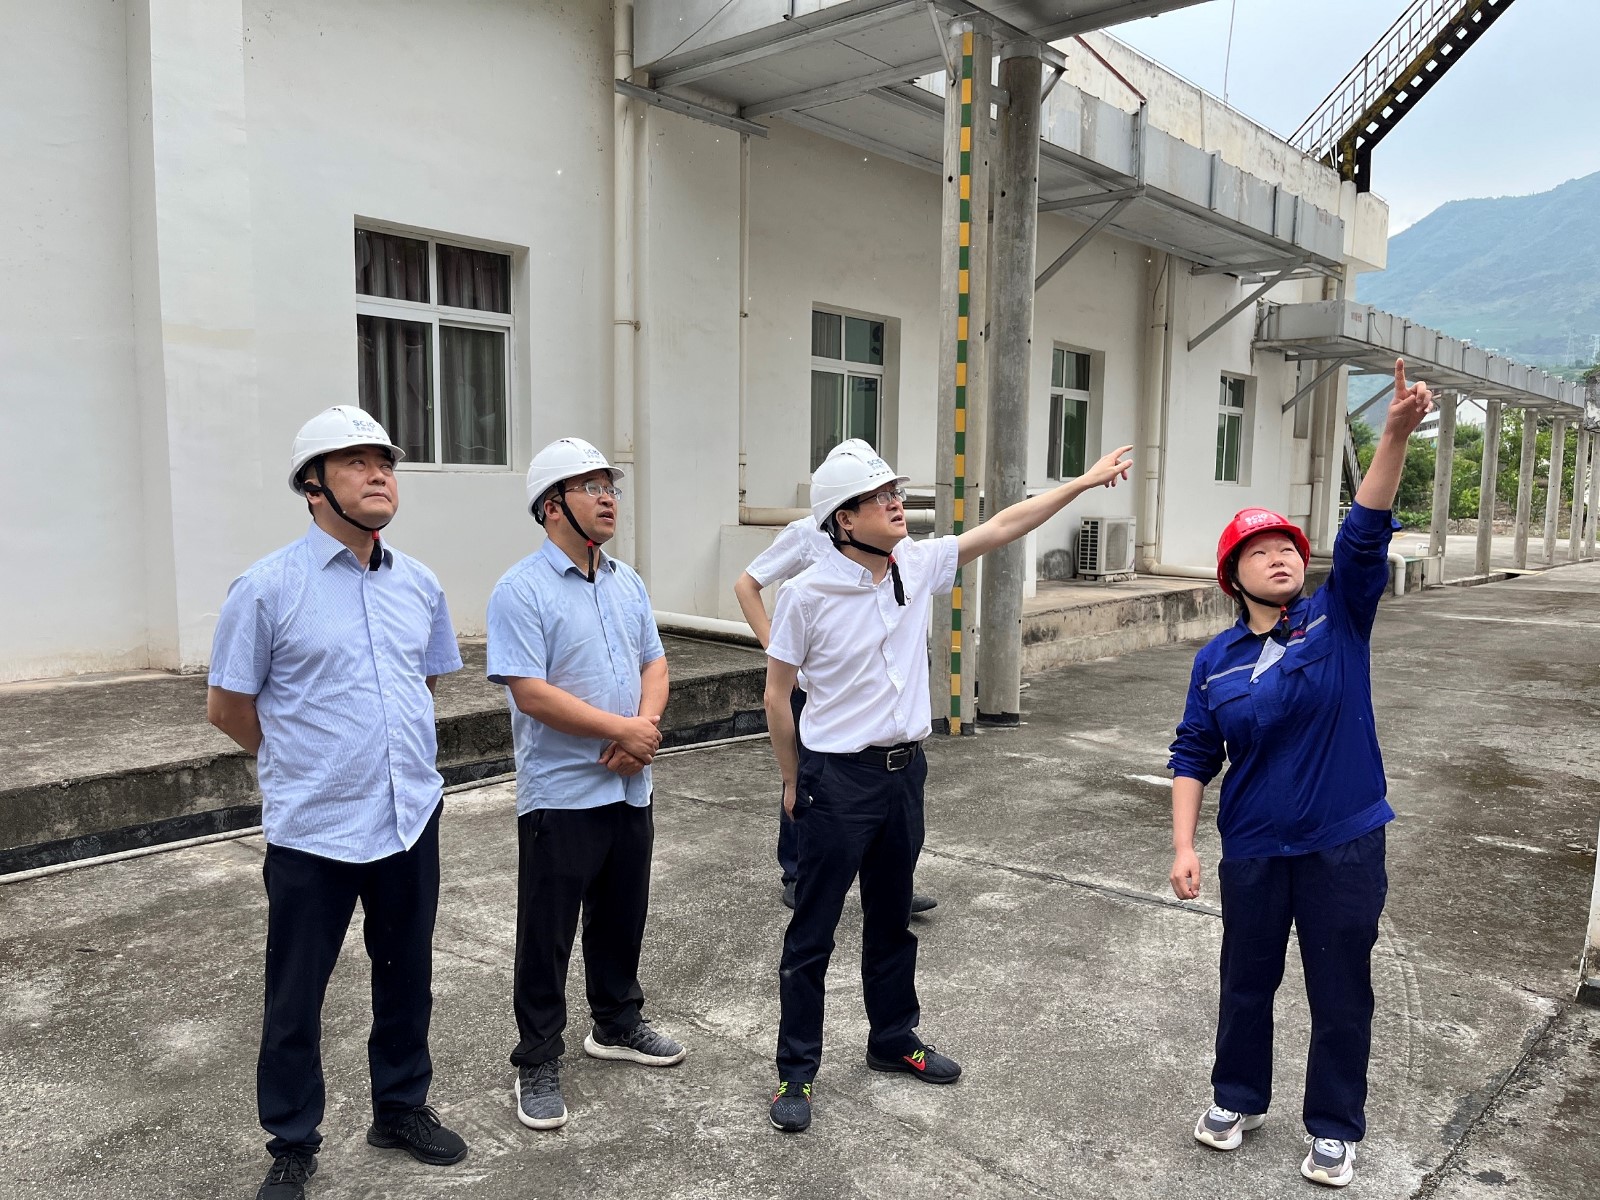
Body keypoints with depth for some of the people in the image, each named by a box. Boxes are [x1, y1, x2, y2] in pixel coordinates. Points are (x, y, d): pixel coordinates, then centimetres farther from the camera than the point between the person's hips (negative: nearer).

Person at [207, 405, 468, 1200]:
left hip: (412, 820, 4)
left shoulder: (418, 585, 4)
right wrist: (305, 762, 8)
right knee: (295, 996, 11)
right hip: (313, 833, -4)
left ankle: (401, 1108, 39)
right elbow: (226, 708, -1)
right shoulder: (267, 588, -10)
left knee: (406, 977, 18)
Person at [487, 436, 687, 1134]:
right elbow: (532, 693, -21)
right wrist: (623, 730, -17)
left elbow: (654, 663, 11)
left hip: (629, 788, 7)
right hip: (560, 795, -7)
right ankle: (538, 1062, 22)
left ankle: (617, 1025, 40)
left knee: (622, 918, 20)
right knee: (548, 933, 6)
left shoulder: (627, 583, 9)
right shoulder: (522, 591, -14)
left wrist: (646, 724, -9)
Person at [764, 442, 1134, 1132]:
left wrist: (1083, 482, 2)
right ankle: (796, 1072, 20)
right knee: (813, 931, 5)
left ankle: (893, 1039, 39)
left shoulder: (918, 565, -2)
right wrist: (794, 783, 0)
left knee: (891, 919, 21)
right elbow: (776, 696, -7)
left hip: (904, 770, 6)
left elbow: (1003, 527, 4)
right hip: (837, 779, -5)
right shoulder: (807, 594, -16)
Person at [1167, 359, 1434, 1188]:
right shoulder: (1215, 662, -3)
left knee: (1341, 993, 12)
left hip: (1345, 846, -1)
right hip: (1253, 851, 1)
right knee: (1247, 982, 17)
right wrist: (1183, 846, -6)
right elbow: (1194, 758, 1)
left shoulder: (1338, 619, -6)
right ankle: (1237, 1099, 40)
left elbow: (1365, 535, -20)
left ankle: (1335, 1129, 33)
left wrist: (1396, 435, -32)